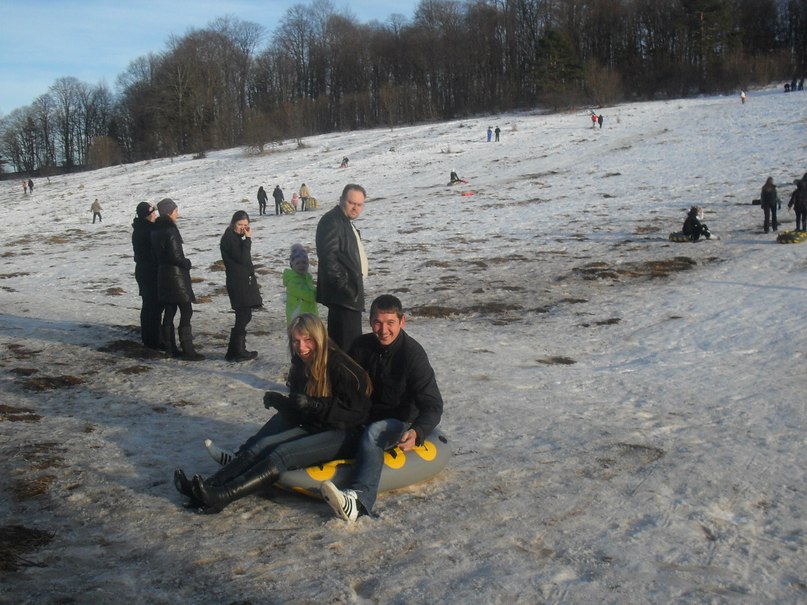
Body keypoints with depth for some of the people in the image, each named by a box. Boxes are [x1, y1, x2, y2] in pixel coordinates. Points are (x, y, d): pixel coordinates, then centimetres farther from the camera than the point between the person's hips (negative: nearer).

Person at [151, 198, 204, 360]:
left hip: (163, 274, 9)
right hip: (176, 275, -9)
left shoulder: (156, 230, 9)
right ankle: (188, 350, -6)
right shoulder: (170, 230, -18)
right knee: (186, 312, -5)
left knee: (169, 312, 14)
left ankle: (170, 348, 19)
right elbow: (176, 256, -22)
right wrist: (187, 263, -5)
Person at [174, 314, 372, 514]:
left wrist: (313, 404, -26)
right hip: (313, 429, 8)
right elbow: (296, 414, 14)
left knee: (283, 453, -28)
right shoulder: (301, 366, 10)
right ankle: (209, 485, -28)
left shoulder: (339, 367, -14)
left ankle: (221, 497, -40)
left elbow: (356, 411, -19)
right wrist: (280, 402, -8)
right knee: (262, 444, -16)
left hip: (342, 435, -8)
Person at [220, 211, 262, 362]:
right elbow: (242, 258, -21)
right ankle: (237, 352, -2)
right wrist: (248, 239, -18)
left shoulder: (236, 236, 16)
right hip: (238, 283, -10)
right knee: (244, 316, -8)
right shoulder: (229, 237, -14)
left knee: (243, 316, 12)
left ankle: (236, 350, 18)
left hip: (243, 280, 10)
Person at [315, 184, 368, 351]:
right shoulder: (331, 221, -14)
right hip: (343, 293, -11)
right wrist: (344, 285, -23)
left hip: (350, 293, 11)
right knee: (347, 343, -12)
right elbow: (328, 256, -23)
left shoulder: (346, 221, 19)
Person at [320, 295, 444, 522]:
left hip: (402, 422, -7)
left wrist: (417, 433, -41)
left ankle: (359, 499, -58)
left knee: (373, 433, -37)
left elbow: (433, 405, -21)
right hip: (368, 417, 8)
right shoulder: (362, 346, -1)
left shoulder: (413, 353, -16)